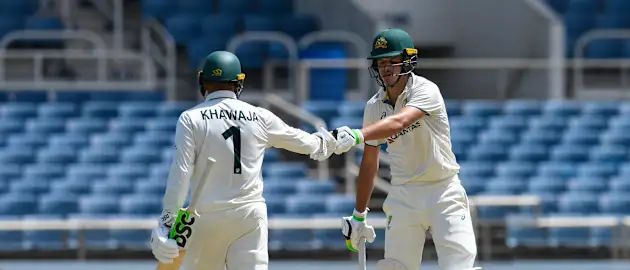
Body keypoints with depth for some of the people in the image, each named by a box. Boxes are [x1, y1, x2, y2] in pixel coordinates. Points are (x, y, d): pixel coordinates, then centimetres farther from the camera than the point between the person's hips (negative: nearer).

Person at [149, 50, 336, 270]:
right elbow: (299, 140, 22)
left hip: (208, 216, -2)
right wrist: (326, 141, 45)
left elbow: (180, 174, -9)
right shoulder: (259, 117, 6)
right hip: (250, 215, 2)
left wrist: (168, 221, -9)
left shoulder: (191, 119, -3)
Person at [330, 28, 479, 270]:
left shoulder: (425, 91, -13)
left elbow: (399, 122, -33)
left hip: (443, 193, -4)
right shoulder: (374, 106, 5)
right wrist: (358, 215, 14)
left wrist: (356, 136, -49)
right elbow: (369, 162, 14)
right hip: (403, 196, 4)